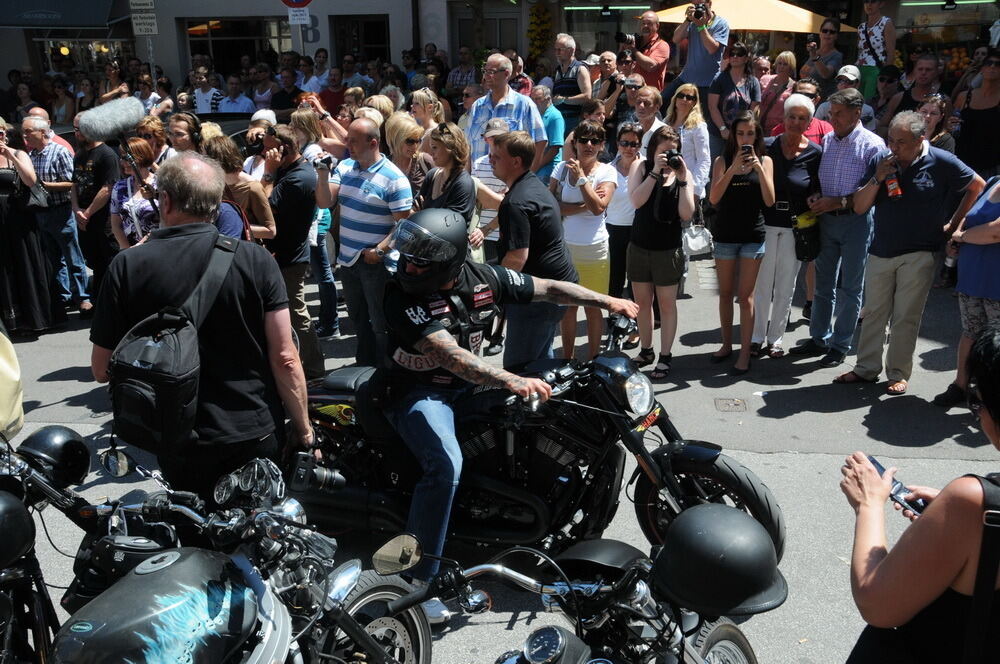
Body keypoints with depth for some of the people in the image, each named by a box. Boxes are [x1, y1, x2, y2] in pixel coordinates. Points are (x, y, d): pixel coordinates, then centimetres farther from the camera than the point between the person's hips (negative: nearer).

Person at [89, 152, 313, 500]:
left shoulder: (127, 267, -11)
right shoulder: (255, 259, -11)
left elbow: (102, 369, -5)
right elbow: (285, 358, -13)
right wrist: (303, 430, 0)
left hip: (180, 445, 0)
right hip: (258, 435, 0)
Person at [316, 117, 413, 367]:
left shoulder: (394, 178, -16)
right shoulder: (344, 167, 4)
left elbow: (404, 223, -17)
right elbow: (324, 203, 0)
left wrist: (379, 251, -24)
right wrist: (323, 174, -14)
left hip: (376, 263, -7)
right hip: (348, 259, 7)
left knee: (380, 323, 6)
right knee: (358, 319, 22)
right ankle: (363, 366, 39)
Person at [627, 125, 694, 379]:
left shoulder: (683, 173, -1)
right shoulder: (641, 166, 0)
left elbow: (687, 215, -10)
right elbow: (636, 201, -17)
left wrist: (682, 180, -17)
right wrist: (656, 171, -21)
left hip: (668, 250, -2)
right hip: (640, 246, 2)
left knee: (667, 303, 4)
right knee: (642, 302, 12)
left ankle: (665, 357, 14)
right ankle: (646, 350, 28)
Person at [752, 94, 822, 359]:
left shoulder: (815, 153, 0)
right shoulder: (767, 146, -2)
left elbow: (816, 191, 7)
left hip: (795, 227, 1)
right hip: (766, 222, -1)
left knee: (785, 286, 9)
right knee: (762, 283, 3)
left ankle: (776, 338, 21)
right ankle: (758, 337, 15)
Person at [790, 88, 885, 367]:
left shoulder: (872, 145, -9)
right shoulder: (826, 140, 8)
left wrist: (840, 202, -20)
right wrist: (815, 197, -6)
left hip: (856, 221, -5)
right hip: (827, 218, 5)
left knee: (849, 288, 5)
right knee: (823, 283, 13)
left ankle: (840, 346, 15)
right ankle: (820, 338, 26)